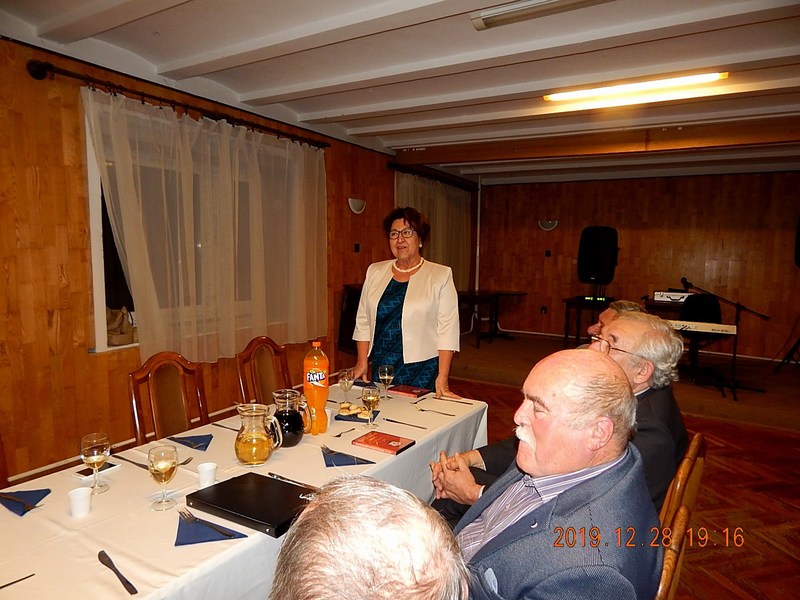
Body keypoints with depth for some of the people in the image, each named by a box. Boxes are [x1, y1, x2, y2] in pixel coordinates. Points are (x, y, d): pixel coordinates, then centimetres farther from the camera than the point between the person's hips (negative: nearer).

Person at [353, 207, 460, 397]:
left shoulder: (441, 275, -4)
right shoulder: (375, 271, 7)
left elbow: (447, 329, -9)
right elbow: (363, 320, 10)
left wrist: (443, 376, -14)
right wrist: (362, 362, 4)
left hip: (422, 369, -3)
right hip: (381, 367, 3)